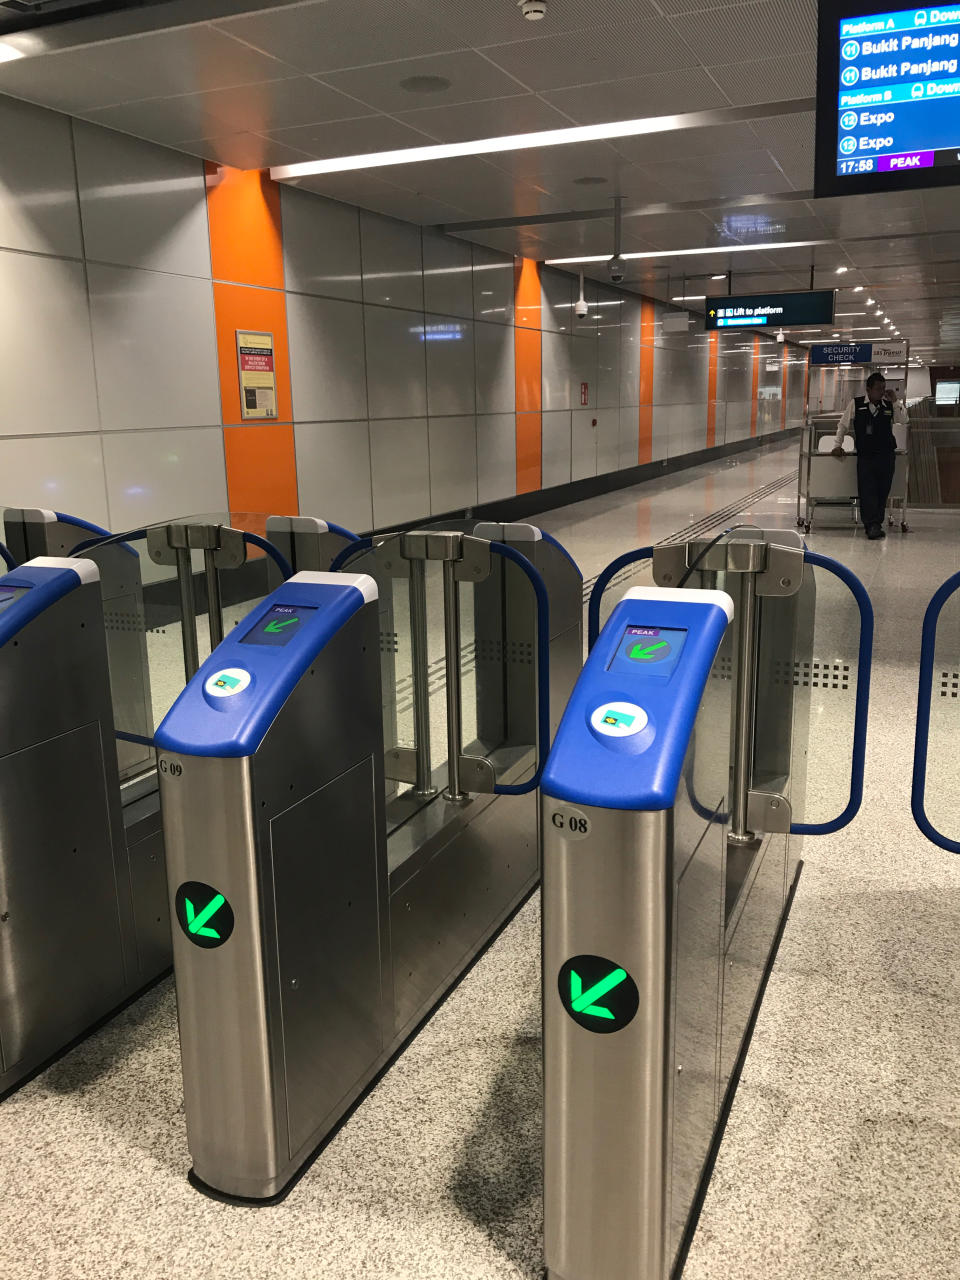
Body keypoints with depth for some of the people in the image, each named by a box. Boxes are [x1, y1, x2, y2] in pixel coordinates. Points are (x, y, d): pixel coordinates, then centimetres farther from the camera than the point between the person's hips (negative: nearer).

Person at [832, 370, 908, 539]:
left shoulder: (889, 405, 6)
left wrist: (896, 401, -8)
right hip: (865, 454, -2)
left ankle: (876, 524, 12)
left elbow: (903, 421, -3)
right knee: (867, 490, -11)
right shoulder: (856, 404, 2)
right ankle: (872, 526, -13)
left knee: (883, 491, 3)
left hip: (886, 455, 2)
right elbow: (843, 425, 10)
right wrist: (838, 445, 7)